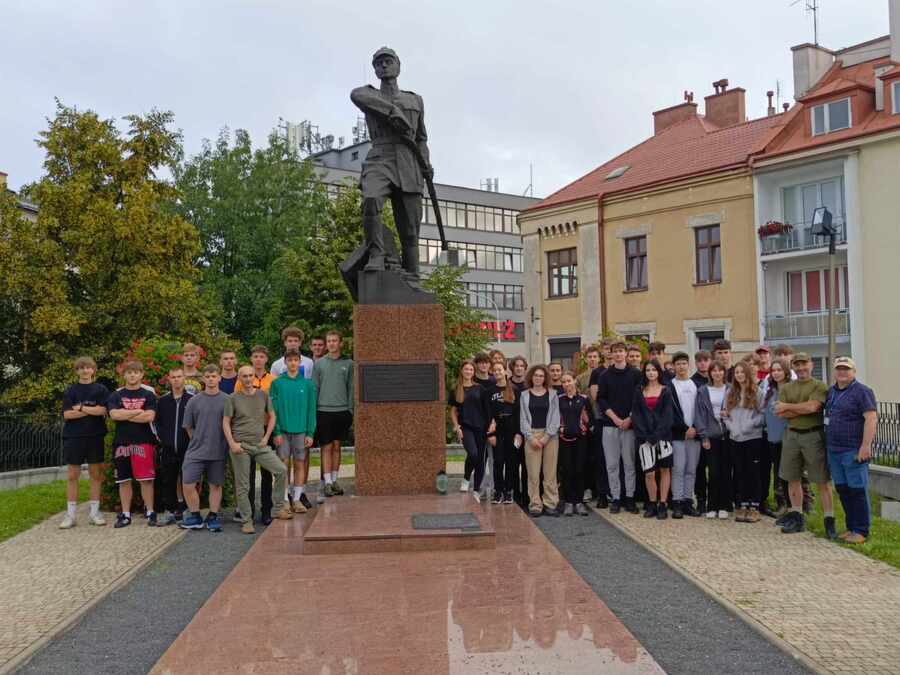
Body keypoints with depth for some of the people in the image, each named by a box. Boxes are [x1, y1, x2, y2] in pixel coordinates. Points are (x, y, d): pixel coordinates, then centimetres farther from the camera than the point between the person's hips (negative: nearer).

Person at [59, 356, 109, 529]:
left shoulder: (101, 389, 5)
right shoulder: (70, 390, 7)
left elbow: (102, 410, -9)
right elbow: (67, 414, -4)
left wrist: (80, 408, -7)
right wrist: (91, 410, -8)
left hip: (95, 436, 0)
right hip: (73, 436, 0)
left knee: (95, 474, 4)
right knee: (72, 475, 1)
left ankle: (94, 512, 11)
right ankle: (70, 515, 6)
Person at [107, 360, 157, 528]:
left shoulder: (149, 395, 5)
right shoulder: (116, 395, 10)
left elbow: (149, 416, -10)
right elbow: (114, 414, -8)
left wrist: (125, 415, -5)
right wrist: (138, 412, -9)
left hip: (143, 442, -2)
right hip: (122, 442, 2)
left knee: (146, 479, -3)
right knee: (124, 480, 6)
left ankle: (150, 513, 6)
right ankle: (125, 515, 14)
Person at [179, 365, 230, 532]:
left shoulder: (227, 400, -1)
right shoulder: (194, 401, 2)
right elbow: (188, 426, 10)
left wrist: (224, 443, 5)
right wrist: (198, 442, 11)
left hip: (218, 452, -1)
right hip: (196, 451, 1)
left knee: (215, 485, 7)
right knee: (188, 484, -4)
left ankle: (213, 518, 19)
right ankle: (195, 517, 12)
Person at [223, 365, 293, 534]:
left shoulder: (263, 395, 8)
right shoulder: (233, 399, 1)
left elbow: (272, 416, 15)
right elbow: (226, 422, 2)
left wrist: (266, 437, 4)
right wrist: (232, 444, -9)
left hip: (260, 445, 2)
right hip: (240, 446, -2)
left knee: (281, 470, -11)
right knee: (242, 486, 1)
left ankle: (279, 508, 3)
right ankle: (246, 521, 11)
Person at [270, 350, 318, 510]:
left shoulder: (308, 384, 3)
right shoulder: (277, 383, 1)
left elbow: (311, 410, 3)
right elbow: (274, 409, -1)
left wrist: (310, 433, -3)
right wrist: (277, 432, -8)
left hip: (301, 431, 1)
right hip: (283, 430, -1)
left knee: (300, 464, 4)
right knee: (283, 465, 2)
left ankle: (297, 499, 12)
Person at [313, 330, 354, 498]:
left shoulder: (348, 363, 5)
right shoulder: (319, 363, 4)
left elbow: (351, 388, 7)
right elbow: (314, 388, 5)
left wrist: (350, 409, 1)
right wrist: (313, 410, 0)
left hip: (342, 410, 1)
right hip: (324, 410, -1)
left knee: (337, 446, 9)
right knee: (326, 447, -1)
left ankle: (334, 480, 17)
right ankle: (327, 482, 3)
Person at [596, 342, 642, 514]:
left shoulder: (636, 375, 4)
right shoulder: (605, 376, 7)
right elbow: (601, 399, 2)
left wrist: (629, 419, -9)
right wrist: (615, 418, -8)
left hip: (630, 424, -1)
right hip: (610, 424, 1)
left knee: (630, 463, 2)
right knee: (612, 464, 2)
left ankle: (630, 497, 9)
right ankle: (615, 498, 8)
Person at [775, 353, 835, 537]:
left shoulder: (819, 386, -2)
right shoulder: (786, 388, 11)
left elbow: (812, 406, -18)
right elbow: (780, 414, 0)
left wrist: (787, 406, -5)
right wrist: (803, 409, -11)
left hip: (813, 435, -5)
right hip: (791, 435, 5)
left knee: (822, 480, -3)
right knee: (792, 479, 11)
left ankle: (829, 520, 2)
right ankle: (796, 516, 23)